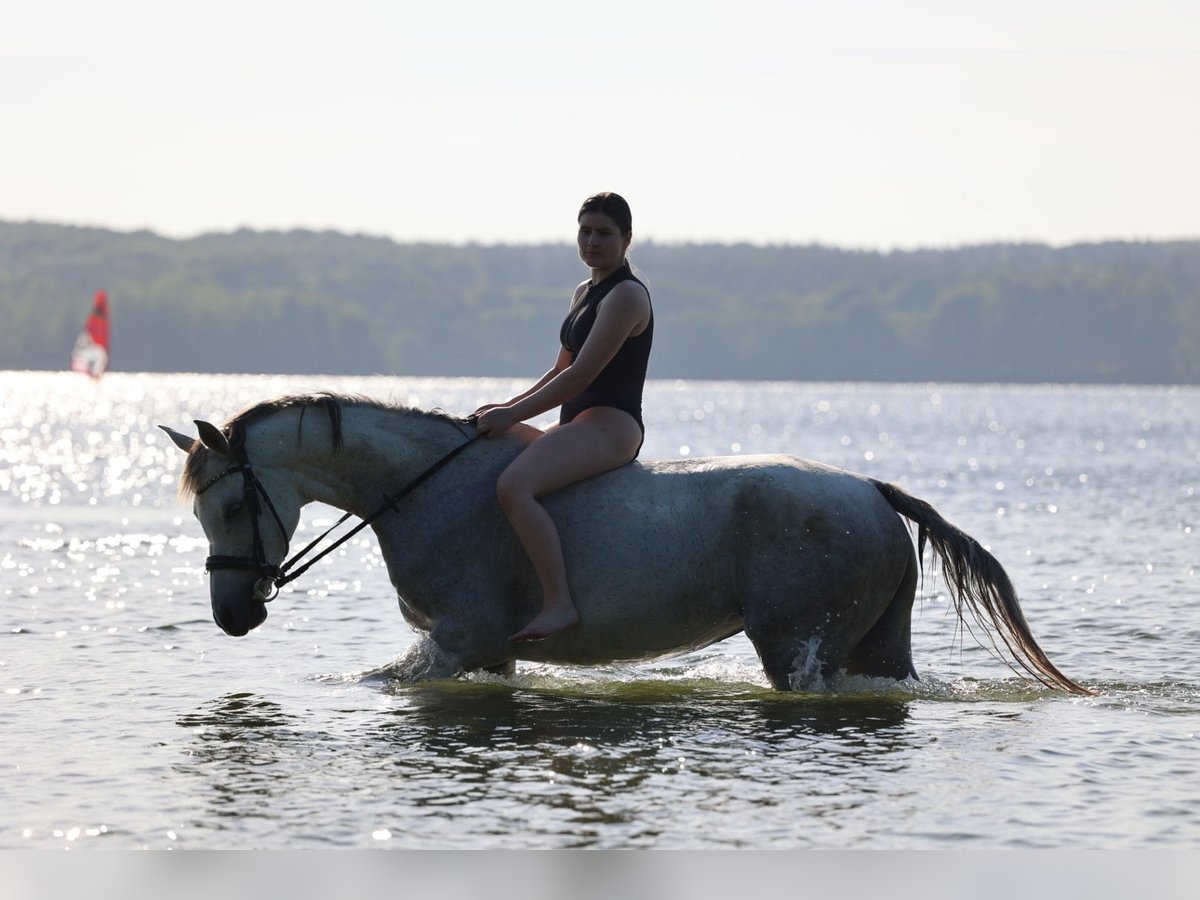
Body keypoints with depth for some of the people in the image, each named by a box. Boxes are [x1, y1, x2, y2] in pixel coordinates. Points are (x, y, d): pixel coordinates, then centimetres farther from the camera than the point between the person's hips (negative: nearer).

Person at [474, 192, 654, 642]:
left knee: (513, 486, -33)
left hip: (611, 424, -11)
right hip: (578, 426, 11)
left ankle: (559, 603, -34)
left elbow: (583, 373, -18)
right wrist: (511, 405, 10)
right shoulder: (584, 294, 18)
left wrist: (513, 414, -15)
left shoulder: (626, 296, -12)